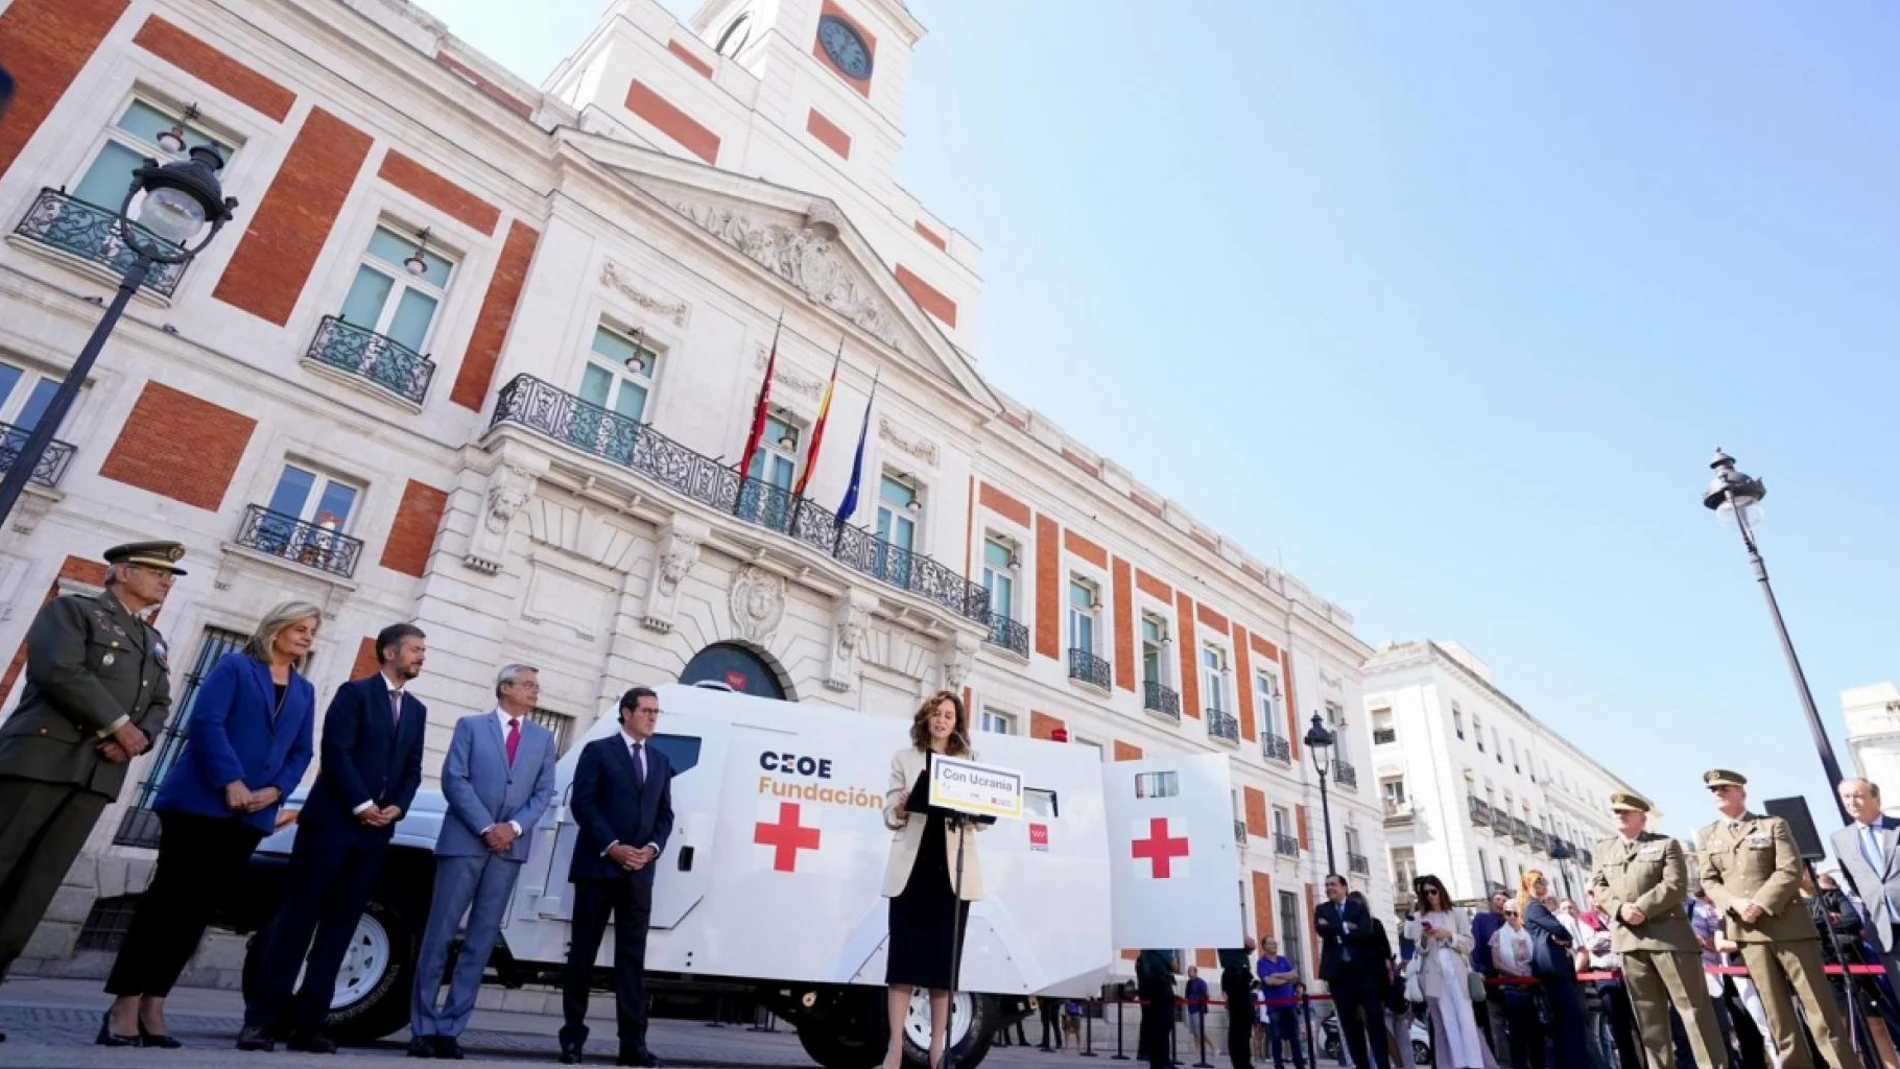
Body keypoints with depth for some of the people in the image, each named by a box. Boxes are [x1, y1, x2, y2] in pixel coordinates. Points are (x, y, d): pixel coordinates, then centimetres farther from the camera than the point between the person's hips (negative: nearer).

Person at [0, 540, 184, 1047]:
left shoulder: (156, 643, 22)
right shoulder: (71, 609, 3)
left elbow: (159, 706, 17)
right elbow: (60, 671, -13)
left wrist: (139, 738, -5)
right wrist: (120, 724, -12)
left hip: (99, 774, 6)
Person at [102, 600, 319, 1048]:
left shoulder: (305, 691, 16)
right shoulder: (234, 666, 1)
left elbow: (302, 752, 11)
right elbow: (206, 721, -11)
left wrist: (276, 789, -7)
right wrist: (230, 781, -18)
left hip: (252, 814, 5)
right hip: (202, 800, -5)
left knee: (197, 906, 6)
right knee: (168, 895, -3)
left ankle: (153, 1005, 12)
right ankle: (126, 1003, 5)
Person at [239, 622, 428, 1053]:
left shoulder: (416, 710, 16)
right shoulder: (355, 693, 0)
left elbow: (413, 769, 13)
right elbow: (334, 751, -10)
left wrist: (397, 807, -5)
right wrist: (361, 805, -14)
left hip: (377, 831, 5)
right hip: (333, 820, -5)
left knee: (339, 925, 5)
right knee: (298, 916, -2)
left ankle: (307, 1021, 9)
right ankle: (262, 1017, 5)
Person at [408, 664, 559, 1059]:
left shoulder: (543, 738, 13)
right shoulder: (471, 726, 6)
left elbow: (544, 792, 7)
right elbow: (454, 779, -4)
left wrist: (514, 827, -9)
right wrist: (485, 827, -12)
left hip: (510, 847, 3)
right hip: (464, 841, -2)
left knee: (481, 940, 4)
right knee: (440, 935, 0)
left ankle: (449, 1029, 10)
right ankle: (423, 1027, 9)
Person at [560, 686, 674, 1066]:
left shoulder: (661, 760, 16)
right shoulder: (598, 751, 1)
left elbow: (665, 813, 14)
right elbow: (581, 803, -8)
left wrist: (652, 848, -5)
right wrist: (612, 846, -15)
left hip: (640, 870, 4)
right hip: (598, 865, -4)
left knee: (632, 956, 4)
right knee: (583, 951, 4)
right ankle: (573, 1037, 14)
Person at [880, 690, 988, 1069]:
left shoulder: (970, 762, 13)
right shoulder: (905, 758, 11)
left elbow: (982, 818, 8)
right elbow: (889, 814, 6)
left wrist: (974, 812, -16)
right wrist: (901, 810, -17)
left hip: (953, 868, 1)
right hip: (912, 866, -1)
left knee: (943, 956, 5)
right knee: (905, 953, -3)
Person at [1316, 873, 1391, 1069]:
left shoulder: (1358, 906, 6)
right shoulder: (1322, 910, 11)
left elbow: (1366, 932, -11)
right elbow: (1321, 930, -8)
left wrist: (1337, 932, -11)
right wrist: (1346, 927, -10)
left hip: (1364, 970, -2)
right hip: (1339, 973, 2)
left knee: (1375, 1020, -1)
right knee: (1349, 1024, 4)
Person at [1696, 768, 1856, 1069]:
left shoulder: (1774, 825, 4)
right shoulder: (1706, 837, 12)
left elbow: (1790, 871, -6)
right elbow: (1709, 882, 7)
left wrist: (1760, 904, -16)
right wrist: (1735, 904, -13)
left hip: (1788, 923, -2)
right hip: (1746, 929, 3)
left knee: (1817, 1002, -1)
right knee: (1775, 1007, 5)